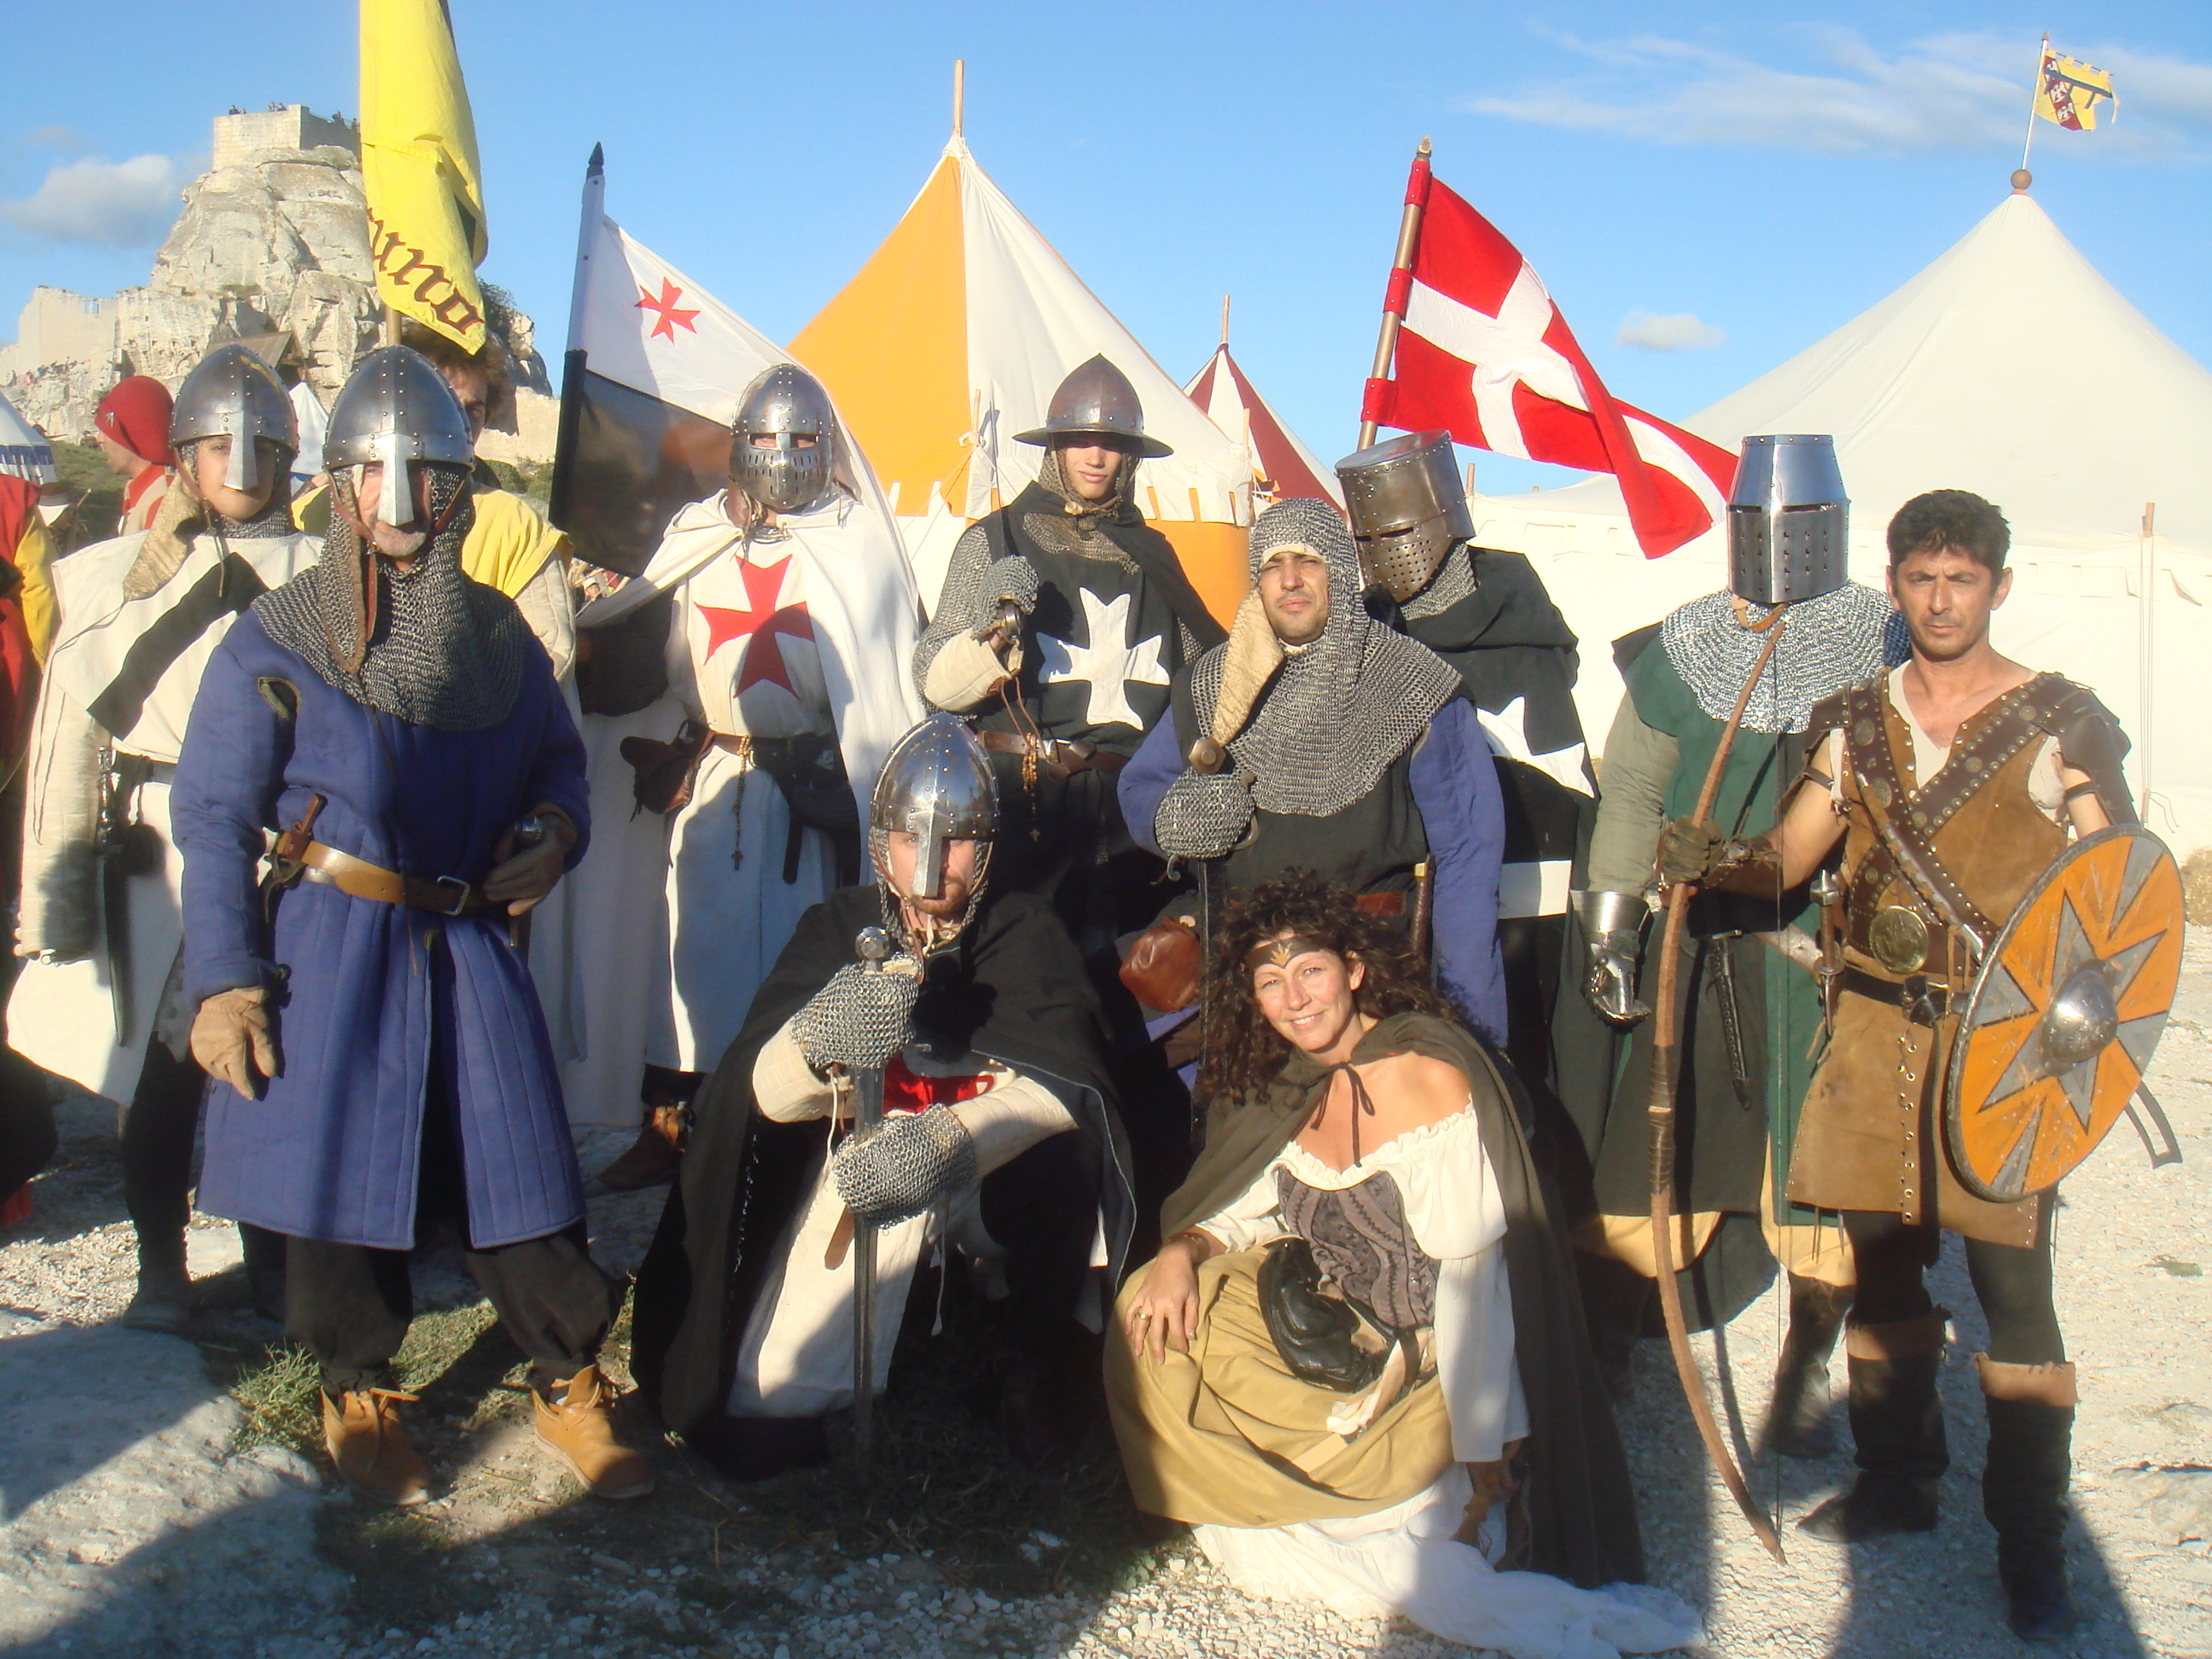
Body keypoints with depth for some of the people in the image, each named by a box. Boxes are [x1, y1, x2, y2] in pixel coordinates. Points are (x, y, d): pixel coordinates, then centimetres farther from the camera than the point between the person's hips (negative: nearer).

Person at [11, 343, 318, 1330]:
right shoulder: (114, 576, 7)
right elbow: (70, 726, 5)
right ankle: (161, 1266, 20)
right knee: (157, 1067, 5)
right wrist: (55, 884, 0)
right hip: (153, 853, 0)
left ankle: (274, 1262, 19)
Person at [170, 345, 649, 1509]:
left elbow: (557, 763, 20)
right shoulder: (273, 643, -3)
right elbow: (212, 819, -2)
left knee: (521, 1177, 2)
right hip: (329, 949, -2)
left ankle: (569, 1391, 18)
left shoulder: (497, 636, 8)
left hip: (471, 946, 3)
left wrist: (554, 831, -4)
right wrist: (221, 979, -8)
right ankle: (359, 1398, 26)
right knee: (342, 1178, 6)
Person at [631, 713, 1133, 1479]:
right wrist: (815, 1042, -39)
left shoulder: (1026, 931, -7)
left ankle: (1035, 1372, -7)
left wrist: (950, 1140, -40)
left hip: (992, 1176, 0)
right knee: (761, 1415, -14)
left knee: (1068, 1158, -36)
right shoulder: (837, 926, -3)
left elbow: (1068, 1083, -21)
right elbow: (768, 1093, -14)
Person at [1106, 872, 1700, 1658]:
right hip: (1336, 1339, 8)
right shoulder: (1295, 1085, 2)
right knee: (1152, 1319, -7)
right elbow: (1244, 1210, 13)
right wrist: (1182, 1250, -12)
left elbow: (1472, 1281, -23)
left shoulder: (1425, 1079, -21)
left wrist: (1482, 1476, -24)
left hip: (1425, 1368, -8)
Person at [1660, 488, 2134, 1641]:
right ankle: (1897, 1477, 30)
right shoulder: (1859, 723, 9)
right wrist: (1710, 857, -11)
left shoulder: (2059, 725, -1)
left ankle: (2031, 1536, 7)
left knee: (2011, 1282, -5)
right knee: (1879, 1259, 13)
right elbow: (1786, 858, 10)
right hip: (1874, 1027, 4)